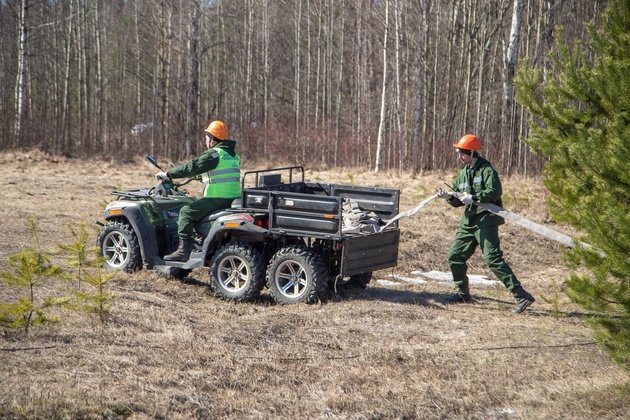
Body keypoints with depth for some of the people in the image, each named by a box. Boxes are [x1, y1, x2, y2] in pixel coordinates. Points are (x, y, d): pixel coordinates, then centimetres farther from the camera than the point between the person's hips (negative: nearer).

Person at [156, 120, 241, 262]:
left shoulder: (214, 154, -10)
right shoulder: (233, 155, 18)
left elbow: (192, 167, -13)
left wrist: (168, 174, -6)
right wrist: (203, 176, 40)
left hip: (217, 199, -10)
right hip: (233, 200, 10)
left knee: (186, 212, -7)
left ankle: (183, 250, -13)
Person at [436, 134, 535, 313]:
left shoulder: (486, 169, -9)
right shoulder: (463, 173, 16)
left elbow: (494, 191, -23)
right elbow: (458, 201, 19)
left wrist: (473, 197, -26)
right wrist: (449, 196, -1)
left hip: (486, 220, -9)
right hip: (468, 221, 9)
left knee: (493, 259, -17)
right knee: (454, 257, 9)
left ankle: (521, 295, -17)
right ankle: (463, 293, 26)